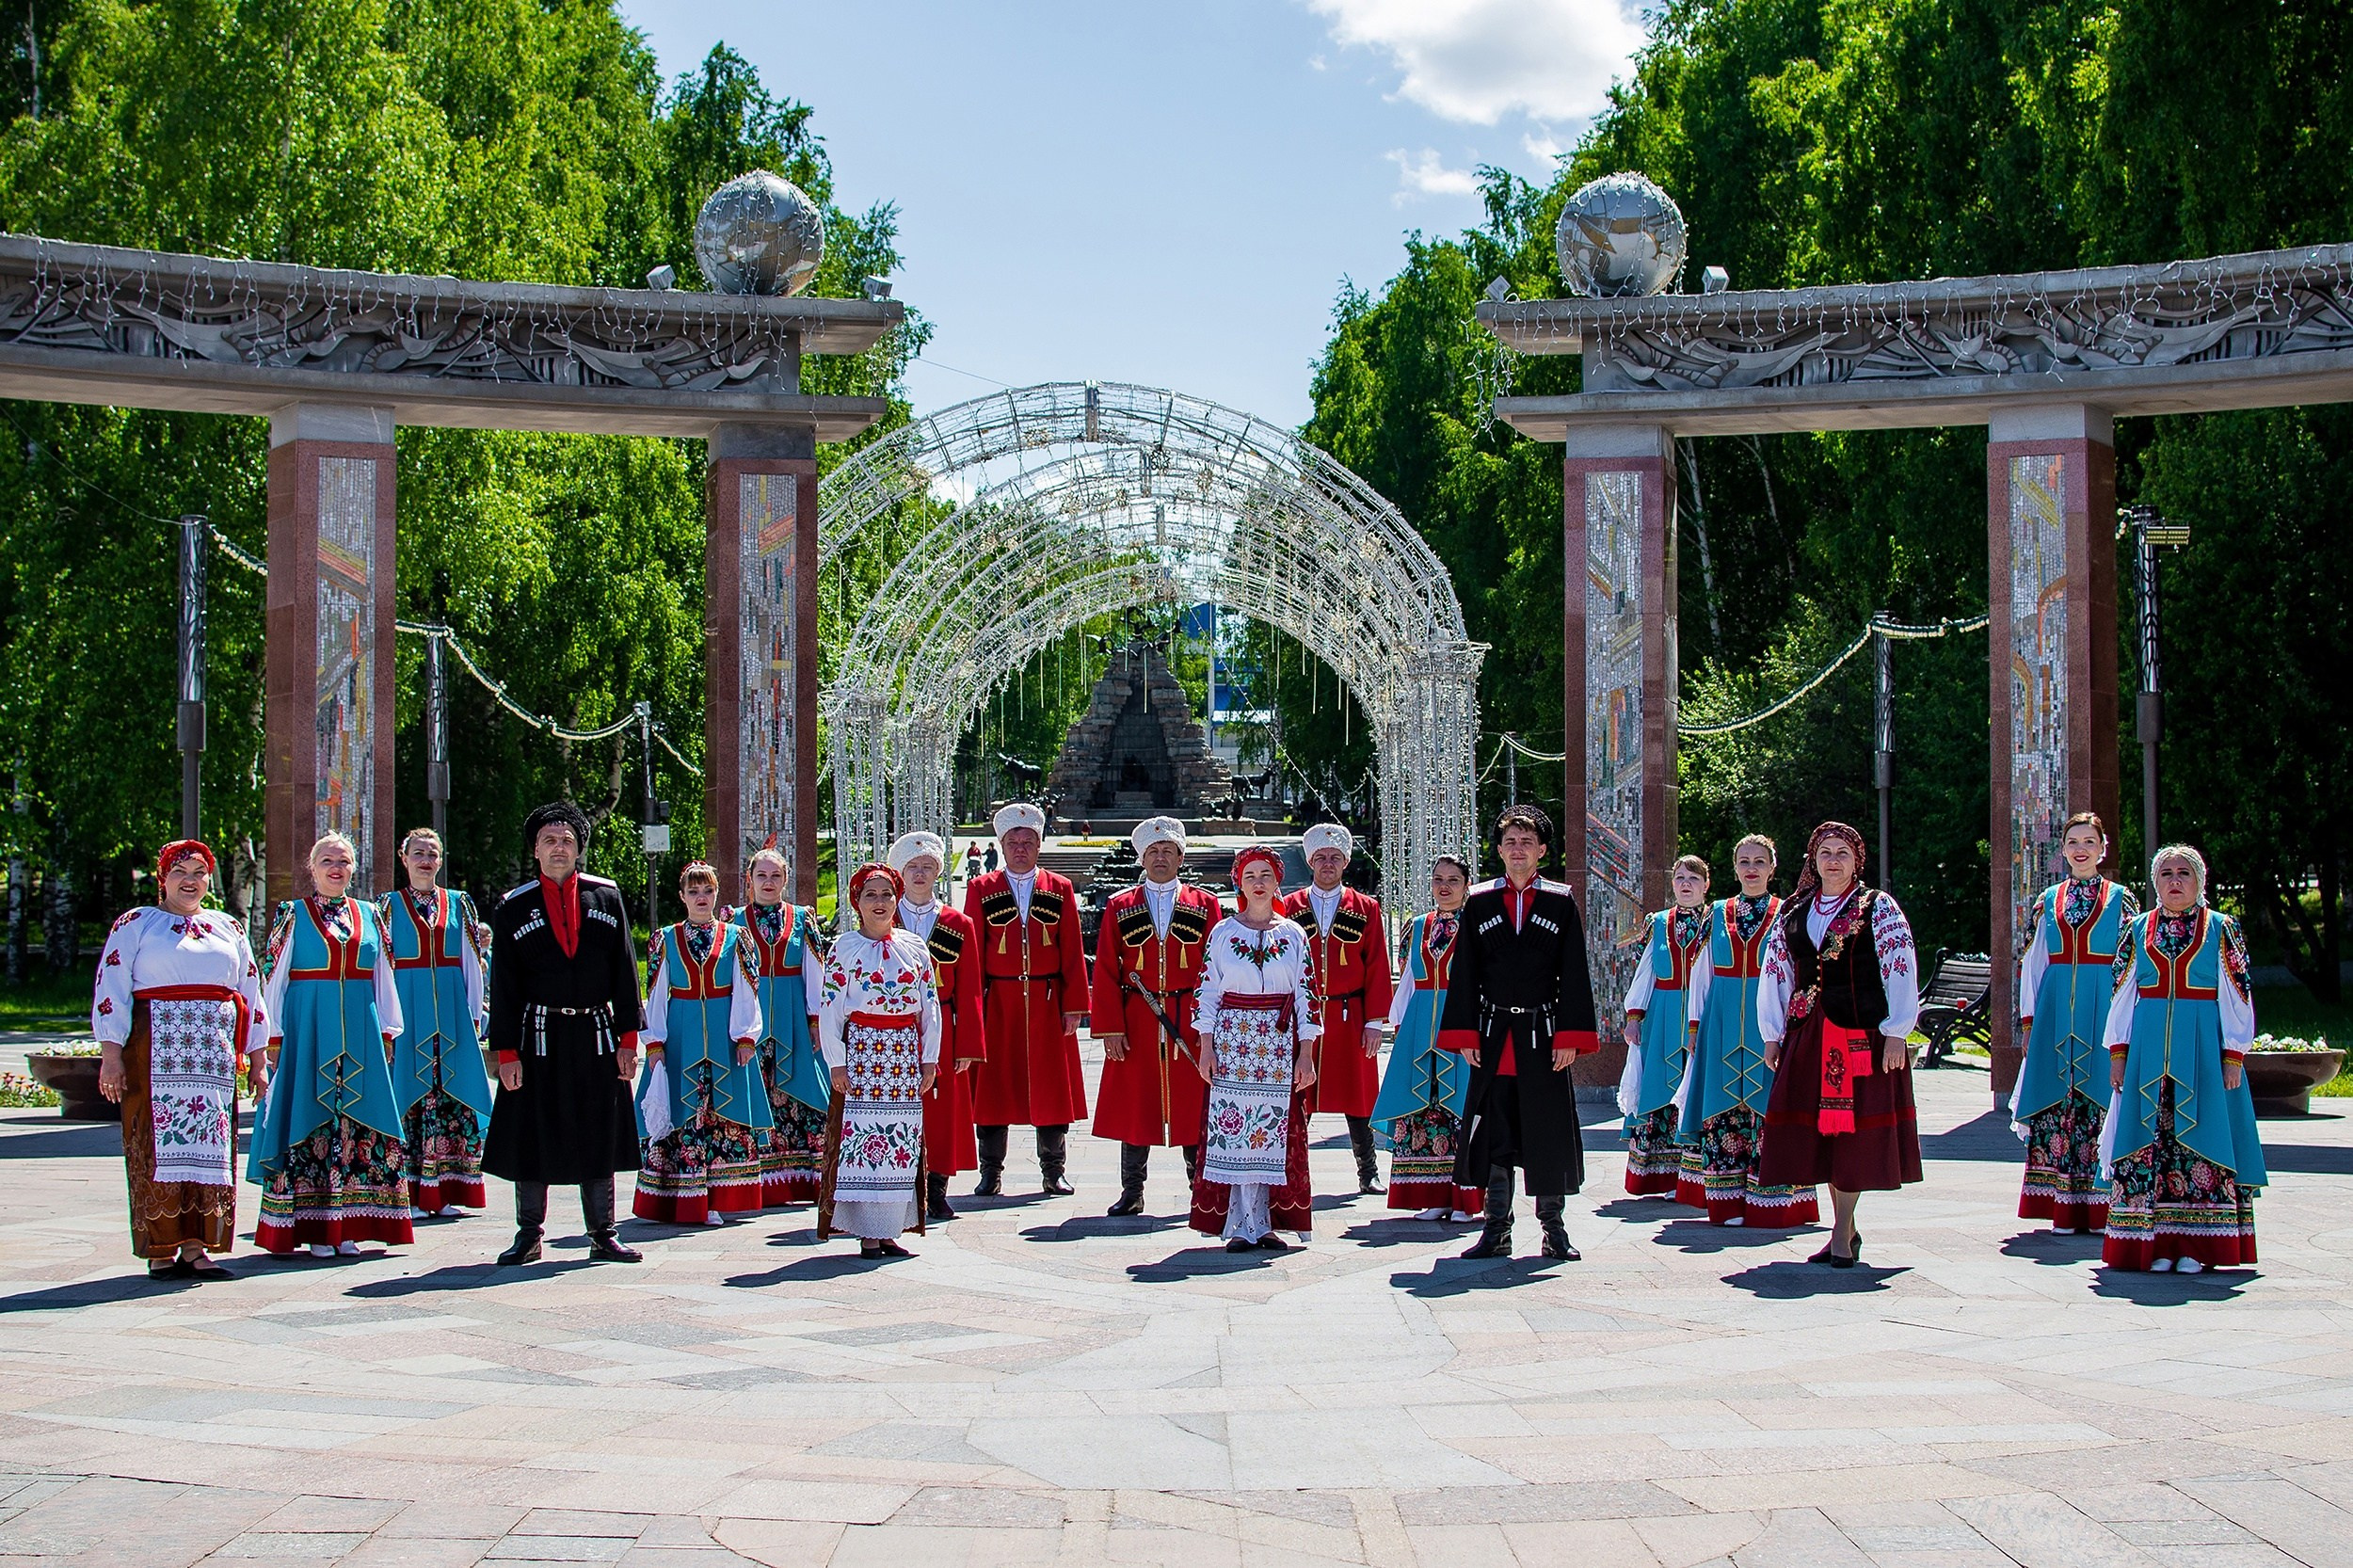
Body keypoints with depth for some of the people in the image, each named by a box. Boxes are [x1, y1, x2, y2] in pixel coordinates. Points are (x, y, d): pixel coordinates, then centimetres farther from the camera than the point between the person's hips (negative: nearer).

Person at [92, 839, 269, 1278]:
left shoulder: (228, 929, 19)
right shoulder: (135, 925, 8)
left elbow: (251, 997, 19)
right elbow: (111, 993, 1)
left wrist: (258, 1060, 14)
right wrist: (111, 1055, -8)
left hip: (214, 1054, 4)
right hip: (155, 1052, -4)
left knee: (208, 1145, -1)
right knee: (160, 1144, -7)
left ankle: (196, 1247, 2)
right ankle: (161, 1250, -4)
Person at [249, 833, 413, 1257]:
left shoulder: (368, 915, 14)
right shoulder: (293, 915, 5)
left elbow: (382, 980, 16)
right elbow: (274, 979, 3)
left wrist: (386, 1034, 11)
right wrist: (274, 1038, -3)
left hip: (360, 1034, 3)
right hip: (308, 1031, -3)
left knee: (358, 1123, 0)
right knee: (310, 1123, -5)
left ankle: (347, 1228, 4)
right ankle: (314, 1228, -2)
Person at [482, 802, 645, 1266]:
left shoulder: (606, 897, 6)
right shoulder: (513, 909, 2)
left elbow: (624, 971, 6)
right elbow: (504, 986, 1)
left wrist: (627, 1038, 0)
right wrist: (507, 1052, -6)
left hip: (596, 1036, 1)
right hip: (539, 1035, -1)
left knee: (600, 1138, 6)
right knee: (532, 1137, 3)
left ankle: (603, 1236, 15)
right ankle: (528, 1236, 14)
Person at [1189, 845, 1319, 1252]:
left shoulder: (1294, 935, 6)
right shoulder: (1222, 933, 4)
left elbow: (1307, 995, 5)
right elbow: (1206, 991, 4)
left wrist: (1306, 1054, -1)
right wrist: (1206, 1048, -3)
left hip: (1280, 1043, 1)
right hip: (1231, 1040, -1)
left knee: (1274, 1131, 0)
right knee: (1233, 1128, -4)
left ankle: (1262, 1223, 7)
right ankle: (1244, 1226, 0)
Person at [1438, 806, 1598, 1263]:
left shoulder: (1561, 902, 5)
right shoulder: (1479, 903, 7)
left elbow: (1574, 975, 2)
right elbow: (1464, 973, 6)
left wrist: (1570, 1037, -6)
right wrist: (1464, 1036, -2)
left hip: (1543, 1034, -1)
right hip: (1492, 1037, 1)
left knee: (1549, 1133, 2)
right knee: (1494, 1134, 3)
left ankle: (1553, 1229, 11)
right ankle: (1497, 1232, 9)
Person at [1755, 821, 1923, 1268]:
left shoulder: (1878, 908, 2)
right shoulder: (1793, 913, 13)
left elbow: (1900, 970, -4)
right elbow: (1775, 975, 14)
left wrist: (1895, 1034, -11)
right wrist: (1772, 1036, 9)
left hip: (1862, 1031, -4)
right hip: (1808, 1037, 4)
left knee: (1855, 1124, -5)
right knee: (1820, 1128, 3)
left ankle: (1841, 1234, -2)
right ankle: (1846, 1227, 13)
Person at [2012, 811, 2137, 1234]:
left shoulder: (2121, 898, 6)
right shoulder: (2049, 900, 13)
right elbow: (2032, 961, 14)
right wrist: (2029, 1018, 6)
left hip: (2103, 1009, -2)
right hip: (2056, 1012, 2)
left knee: (2100, 1097, -5)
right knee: (2058, 1101, -1)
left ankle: (2101, 1206, -1)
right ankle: (2065, 1209, 3)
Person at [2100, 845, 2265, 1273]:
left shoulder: (2222, 929, 5)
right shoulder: (2139, 930, 11)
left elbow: (2237, 995, 2)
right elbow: (2123, 994, 12)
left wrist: (2234, 1055, -5)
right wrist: (2118, 1051, 5)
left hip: (2204, 1047, -2)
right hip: (2149, 1051, 2)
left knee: (2202, 1137, -4)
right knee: (2151, 1140, -1)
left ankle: (2195, 1246, 0)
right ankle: (2158, 1243, 2)